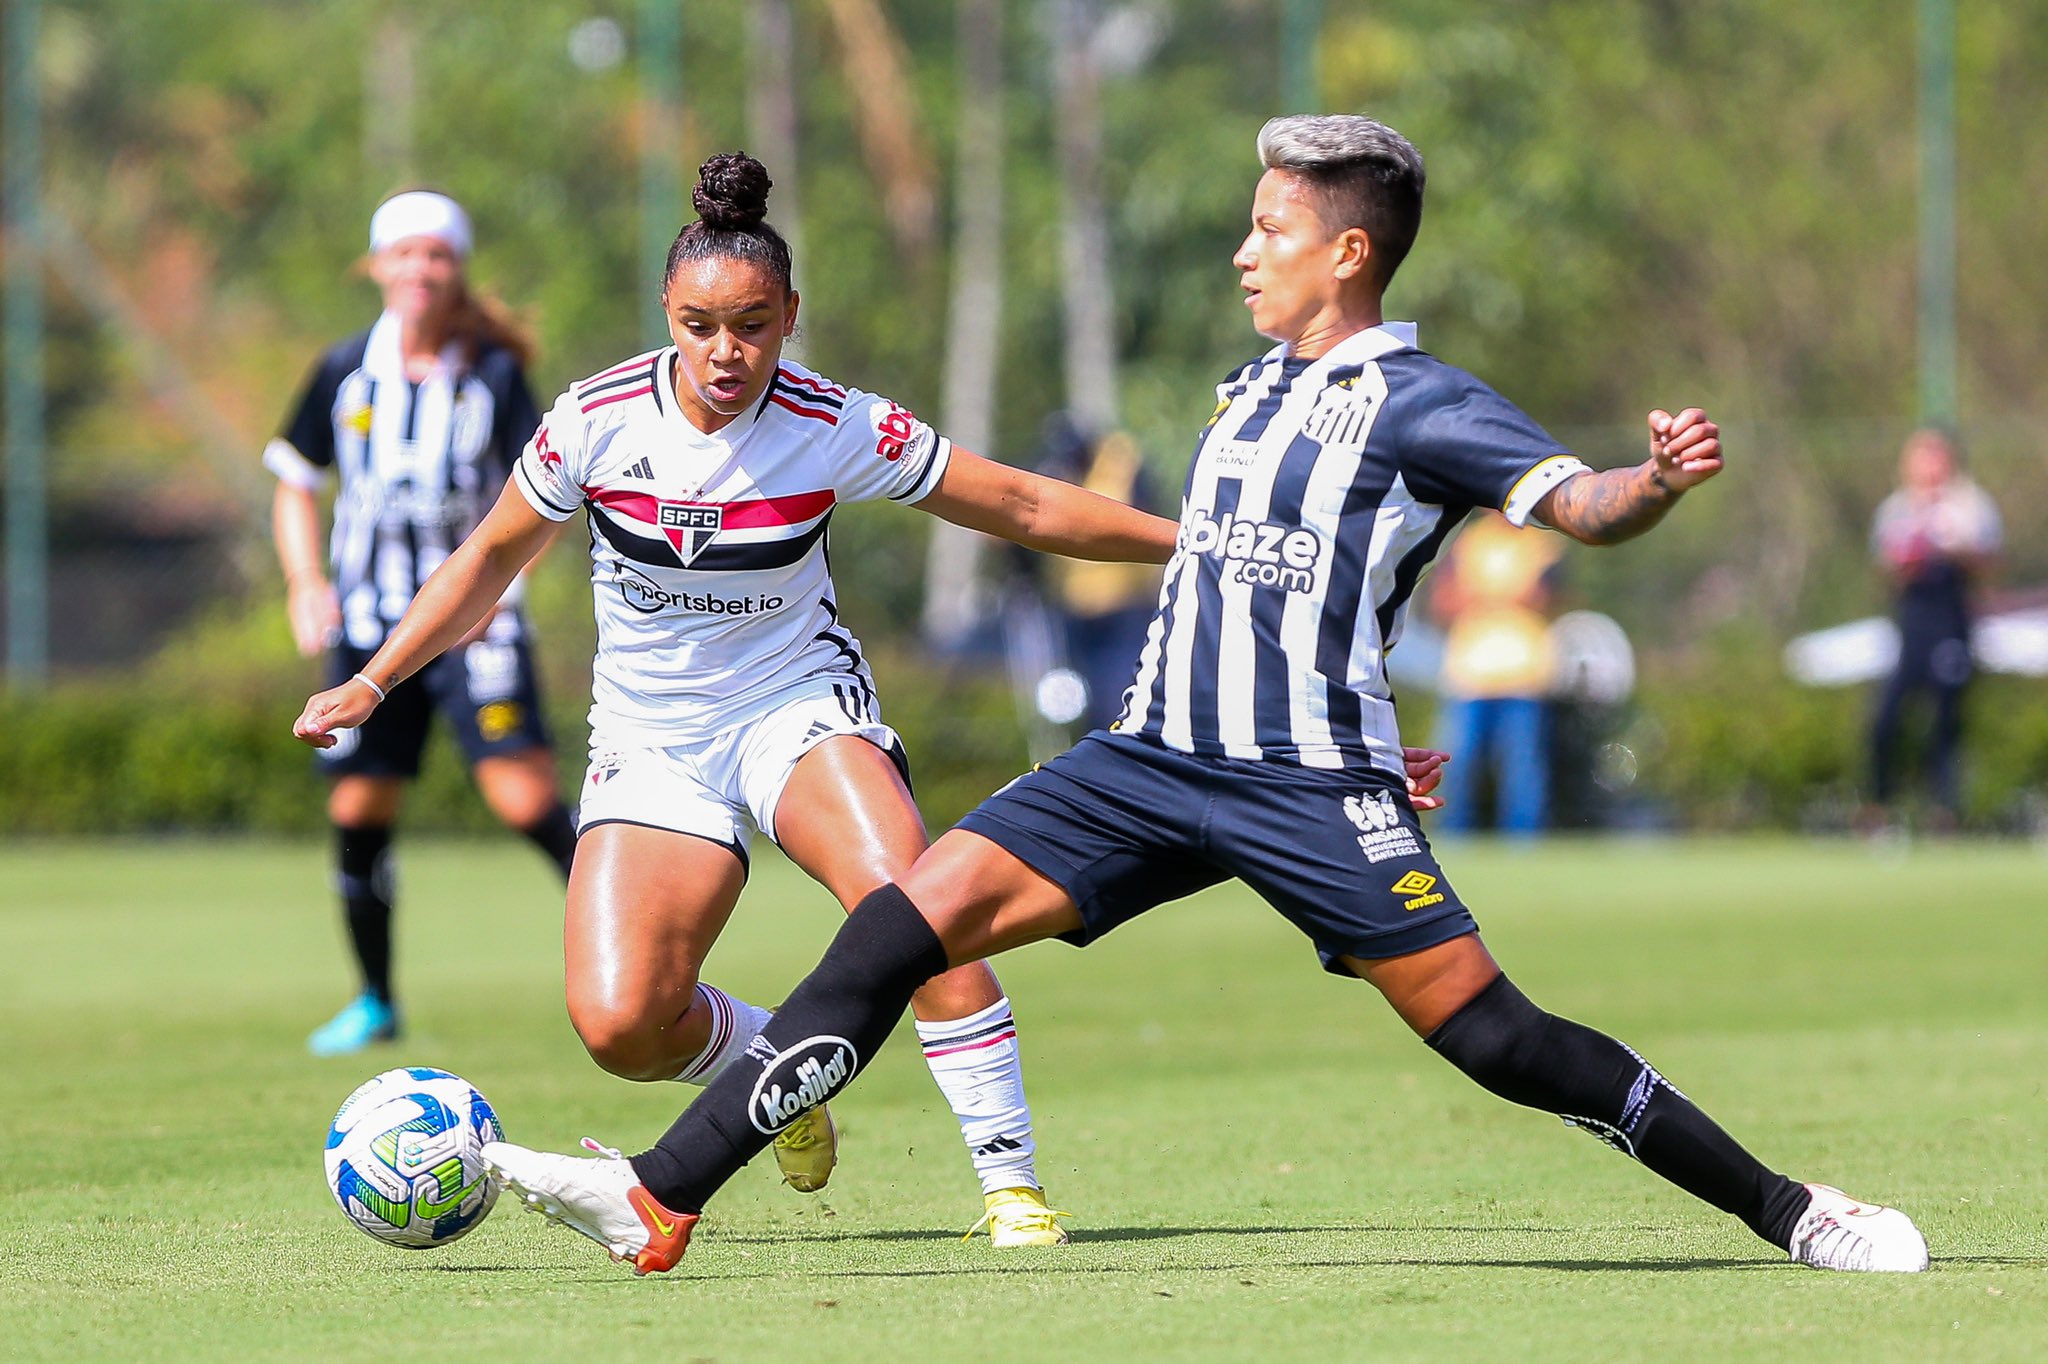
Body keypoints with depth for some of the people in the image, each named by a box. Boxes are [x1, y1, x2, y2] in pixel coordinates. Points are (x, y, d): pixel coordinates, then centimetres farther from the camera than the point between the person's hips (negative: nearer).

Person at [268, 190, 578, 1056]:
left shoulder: (493, 375, -4)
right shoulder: (346, 373, 3)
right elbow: (296, 482, 14)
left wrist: (497, 577, -20)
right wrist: (306, 582, 0)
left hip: (472, 621, -3)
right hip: (369, 626, 3)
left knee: (525, 798, -18)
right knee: (357, 813, 2)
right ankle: (376, 1001, 19)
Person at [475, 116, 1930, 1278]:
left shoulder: (1415, 403, -5)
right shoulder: (1251, 393, 18)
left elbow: (1582, 505, -18)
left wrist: (1660, 480, -38)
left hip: (1313, 782, -6)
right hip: (1159, 759, 7)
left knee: (1488, 1033, -10)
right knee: (910, 917, -7)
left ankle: (1787, 1211, 5)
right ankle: (661, 1202, -10)